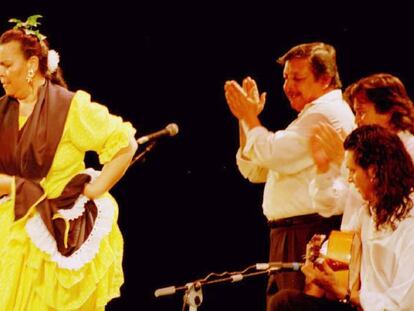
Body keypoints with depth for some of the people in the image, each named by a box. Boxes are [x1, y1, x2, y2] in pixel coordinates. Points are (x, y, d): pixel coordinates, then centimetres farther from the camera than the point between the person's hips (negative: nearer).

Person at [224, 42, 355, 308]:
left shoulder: (326, 112, -10)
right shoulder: (313, 114, 24)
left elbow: (274, 155, -18)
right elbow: (254, 171, 23)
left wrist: (250, 117, -3)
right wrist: (246, 118, 11)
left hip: (310, 236, -11)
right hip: (290, 236, 11)